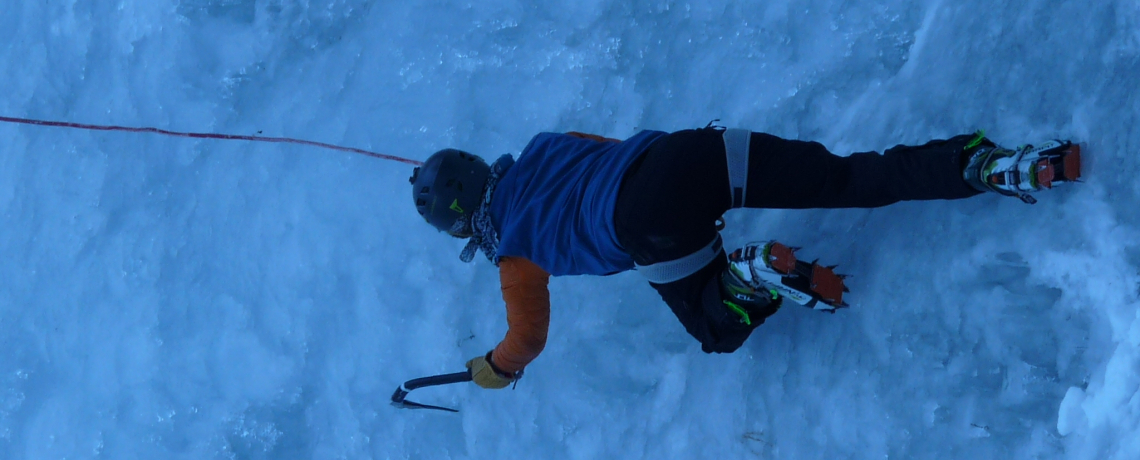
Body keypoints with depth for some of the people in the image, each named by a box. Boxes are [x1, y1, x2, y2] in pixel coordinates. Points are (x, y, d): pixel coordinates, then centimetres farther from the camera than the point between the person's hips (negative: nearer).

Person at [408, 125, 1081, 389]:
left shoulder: (513, 255, 14)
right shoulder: (539, 147, 28)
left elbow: (528, 339, 24)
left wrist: (492, 371, 44)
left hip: (645, 225, -5)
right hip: (691, 148, 5)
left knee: (718, 331, 20)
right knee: (848, 178, 0)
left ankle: (751, 280, -12)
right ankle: (992, 165, -16)